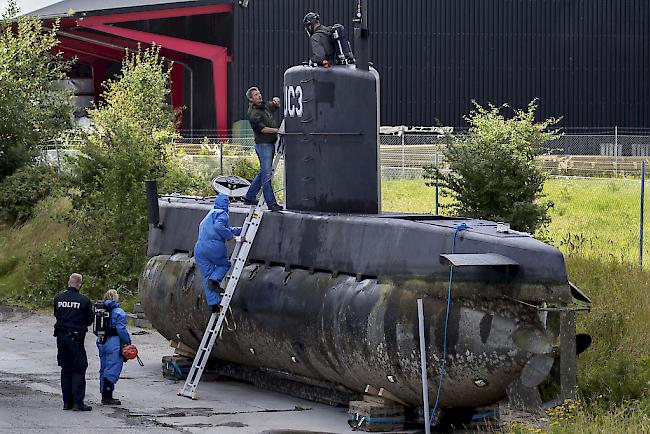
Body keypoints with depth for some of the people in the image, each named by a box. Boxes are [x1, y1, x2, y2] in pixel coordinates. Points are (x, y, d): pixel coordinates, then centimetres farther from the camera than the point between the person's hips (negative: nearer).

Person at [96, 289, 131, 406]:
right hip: (114, 343, -7)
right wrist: (128, 342, -7)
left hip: (102, 343, 7)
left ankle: (105, 396, 19)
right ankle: (107, 397, -8)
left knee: (103, 370, 14)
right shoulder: (118, 313, -11)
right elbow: (121, 330, -15)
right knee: (112, 370, -5)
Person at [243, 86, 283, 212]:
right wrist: (277, 130, -22)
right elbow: (261, 128, -18)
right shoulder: (253, 112, -11)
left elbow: (276, 106, 32)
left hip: (271, 143, 9)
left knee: (263, 172, 15)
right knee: (266, 174, -10)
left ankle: (249, 197, 26)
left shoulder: (265, 106, 14)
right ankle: (271, 203, -12)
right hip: (263, 144, -9)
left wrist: (276, 101, 8)